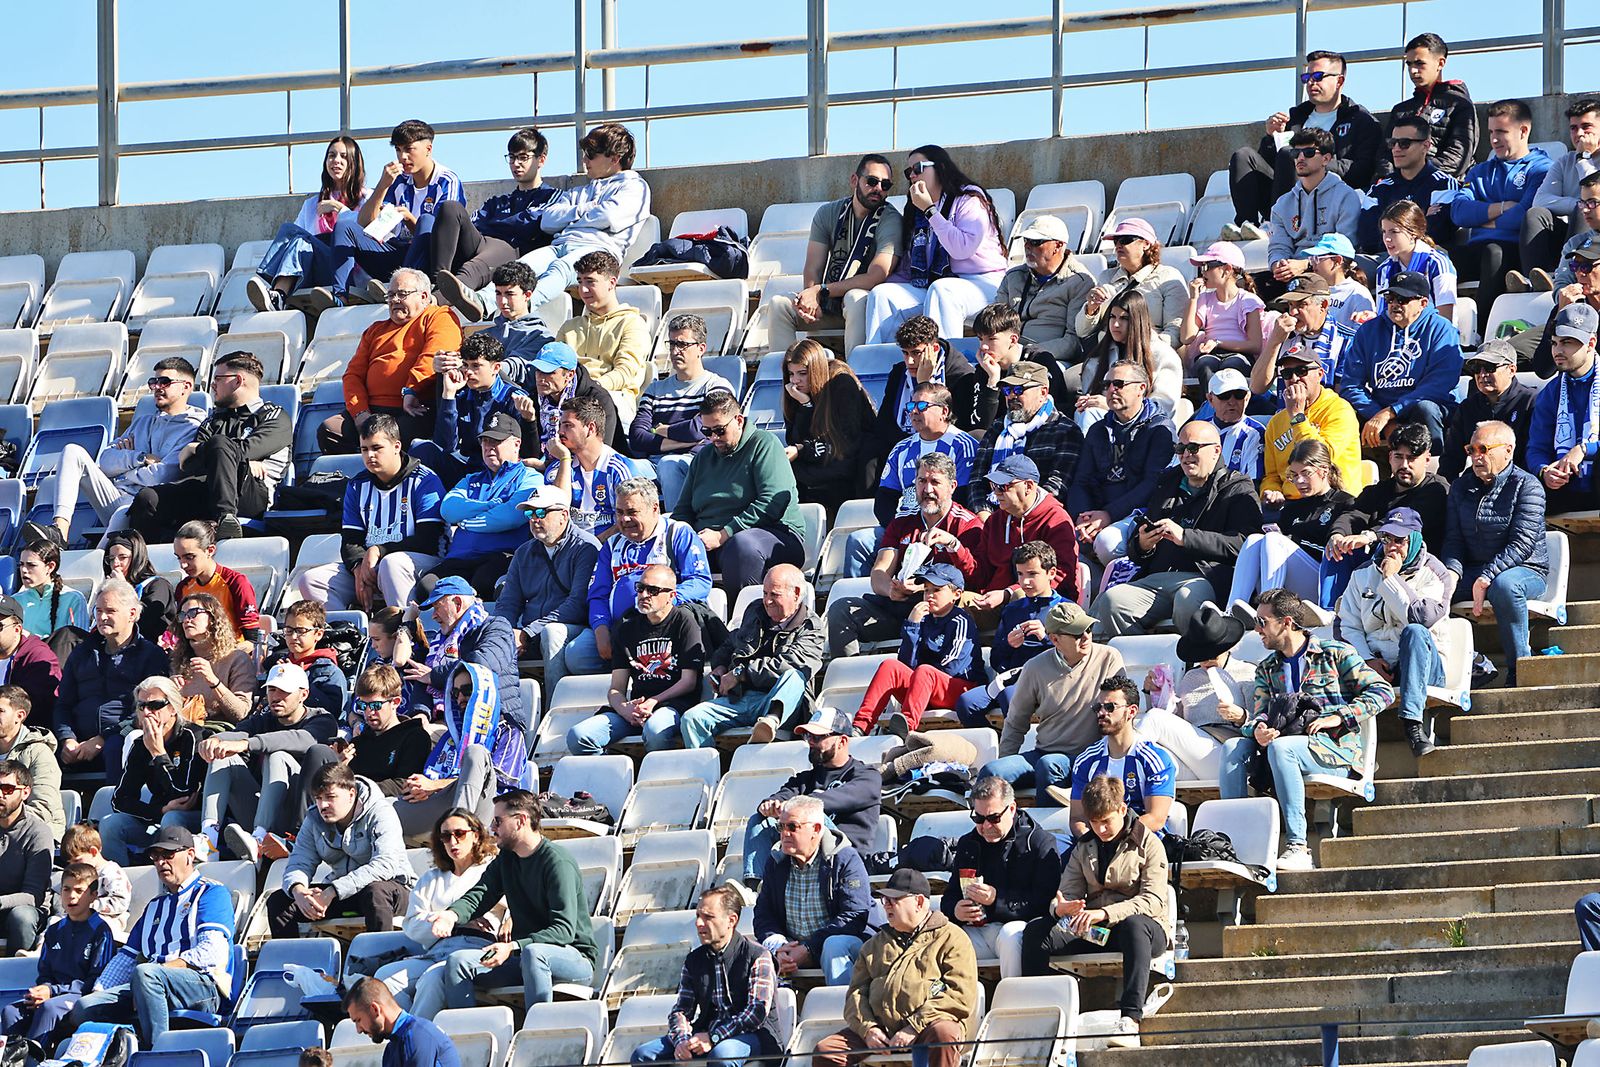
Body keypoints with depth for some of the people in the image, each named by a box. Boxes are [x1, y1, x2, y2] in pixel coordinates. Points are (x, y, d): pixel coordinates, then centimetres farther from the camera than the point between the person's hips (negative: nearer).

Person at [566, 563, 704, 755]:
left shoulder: (684, 622, 5)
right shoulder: (628, 627, 17)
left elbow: (689, 681, -2)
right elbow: (616, 689, 13)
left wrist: (652, 702, -14)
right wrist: (624, 709, -11)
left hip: (673, 703, -4)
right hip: (634, 705, 4)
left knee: (655, 731, -42)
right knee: (577, 736, -20)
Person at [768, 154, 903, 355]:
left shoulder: (891, 221, -11)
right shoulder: (828, 214, 5)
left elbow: (876, 277, -20)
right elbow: (813, 269, 0)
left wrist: (821, 292, -20)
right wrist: (811, 299, -23)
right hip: (828, 304, 5)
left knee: (856, 298, -37)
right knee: (778, 304, -16)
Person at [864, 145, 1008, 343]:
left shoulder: (970, 199, -1)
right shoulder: (915, 211, 21)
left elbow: (962, 248, -18)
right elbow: (907, 270, 20)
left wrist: (929, 210, -12)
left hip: (981, 284, -7)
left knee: (941, 289, -39)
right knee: (881, 294, -14)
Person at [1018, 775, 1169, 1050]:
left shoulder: (1148, 843, 0)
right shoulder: (1084, 847, 15)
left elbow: (1153, 900, -14)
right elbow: (1068, 892, 8)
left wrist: (1104, 913, -28)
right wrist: (1061, 908, -20)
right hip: (1094, 932, 5)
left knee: (1135, 925, -43)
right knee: (1035, 930, -20)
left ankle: (1131, 1020, -56)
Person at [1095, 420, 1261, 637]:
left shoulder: (1237, 489, 10)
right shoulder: (1168, 484, 28)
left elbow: (1242, 543, -9)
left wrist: (1185, 537, -16)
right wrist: (1142, 545, 4)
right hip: (1158, 577, 5)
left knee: (1188, 600, -40)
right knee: (1111, 602, -23)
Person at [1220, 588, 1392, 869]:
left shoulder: (1335, 653, 5)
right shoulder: (1266, 669, 21)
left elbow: (1382, 691, -1)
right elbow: (1259, 714, 10)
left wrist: (1339, 718, -11)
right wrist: (1258, 729, -16)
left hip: (1334, 748, -5)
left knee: (1280, 747, -36)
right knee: (1233, 748, -20)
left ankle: (1297, 847, -40)